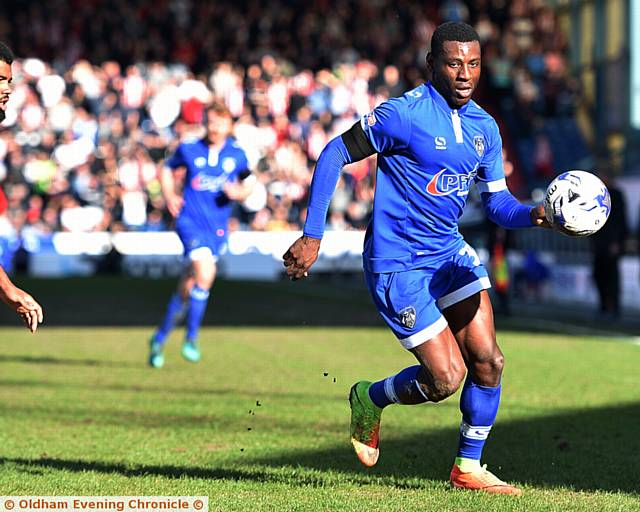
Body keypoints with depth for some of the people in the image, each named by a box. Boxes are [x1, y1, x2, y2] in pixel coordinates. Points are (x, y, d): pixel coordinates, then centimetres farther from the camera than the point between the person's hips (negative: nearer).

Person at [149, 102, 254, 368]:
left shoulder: (237, 154, 4)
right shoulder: (188, 150, 0)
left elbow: (248, 186, 14)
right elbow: (168, 169, 17)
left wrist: (238, 192, -9)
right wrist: (169, 196, 2)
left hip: (218, 227, 3)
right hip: (191, 220, -3)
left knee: (188, 286, 8)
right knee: (205, 271, -26)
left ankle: (160, 338, 26)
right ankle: (191, 337, -14)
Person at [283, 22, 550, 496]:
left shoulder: (484, 127, 5)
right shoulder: (404, 113, -16)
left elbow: (499, 204, 8)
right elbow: (335, 155, -12)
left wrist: (536, 215, -15)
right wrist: (312, 237, -16)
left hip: (449, 252, 7)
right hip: (396, 264, -7)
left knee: (488, 362, -3)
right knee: (446, 377, -8)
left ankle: (469, 468, 14)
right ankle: (370, 400, 21)